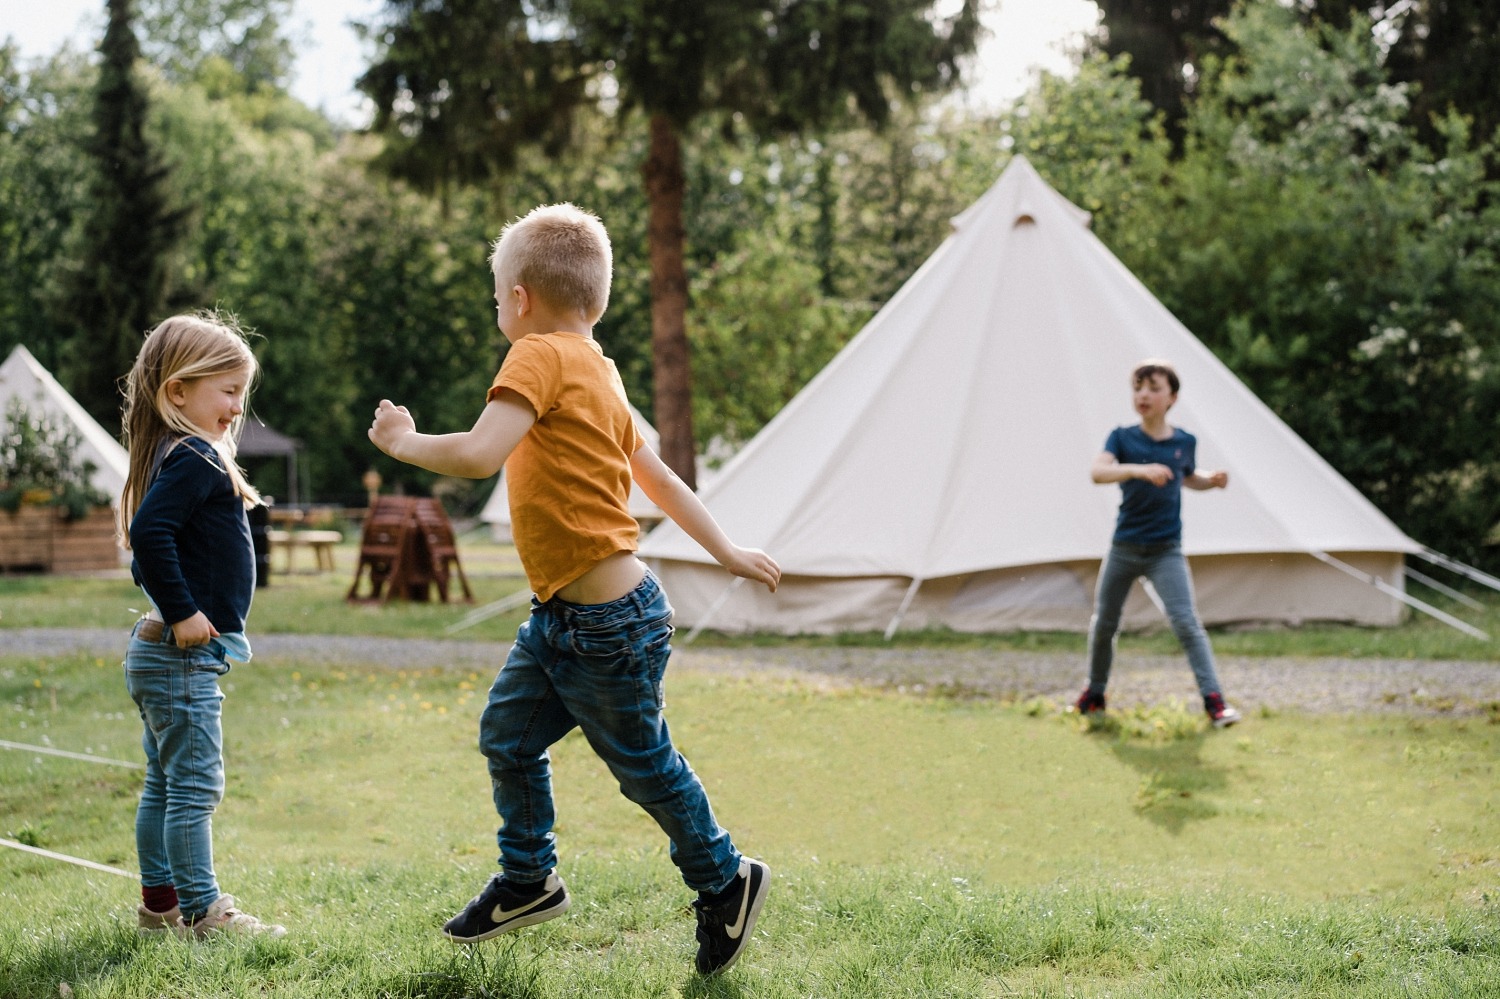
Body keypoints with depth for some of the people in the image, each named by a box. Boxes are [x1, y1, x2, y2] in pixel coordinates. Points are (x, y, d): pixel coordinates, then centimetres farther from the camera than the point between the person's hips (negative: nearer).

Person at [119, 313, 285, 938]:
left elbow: (150, 546, 20)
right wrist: (181, 612, -25)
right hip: (184, 656, -10)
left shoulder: (182, 456, 14)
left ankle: (159, 901, 24)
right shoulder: (194, 459, -18)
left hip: (159, 653, 10)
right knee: (196, 785, -5)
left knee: (165, 782, 16)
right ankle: (201, 911, 0)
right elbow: (149, 533, -30)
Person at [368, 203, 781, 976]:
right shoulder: (594, 370, 11)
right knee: (507, 735, 14)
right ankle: (529, 881, 29)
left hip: (609, 623, -9)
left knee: (643, 764, 7)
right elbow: (658, 477, 18)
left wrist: (404, 442, -14)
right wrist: (726, 551, 25)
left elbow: (479, 454, -31)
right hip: (559, 619, 9)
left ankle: (725, 882, 24)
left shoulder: (542, 357, -18)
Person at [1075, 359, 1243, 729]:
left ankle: (1213, 698, -11)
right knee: (1102, 624, 10)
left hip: (1166, 550, -1)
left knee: (1186, 622, -13)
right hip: (1123, 548, 1)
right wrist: (1138, 469, -41)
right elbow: (1098, 470, -25)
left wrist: (1212, 480, 1)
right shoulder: (1122, 438, -5)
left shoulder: (1185, 442, 1)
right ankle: (1095, 694, 30)